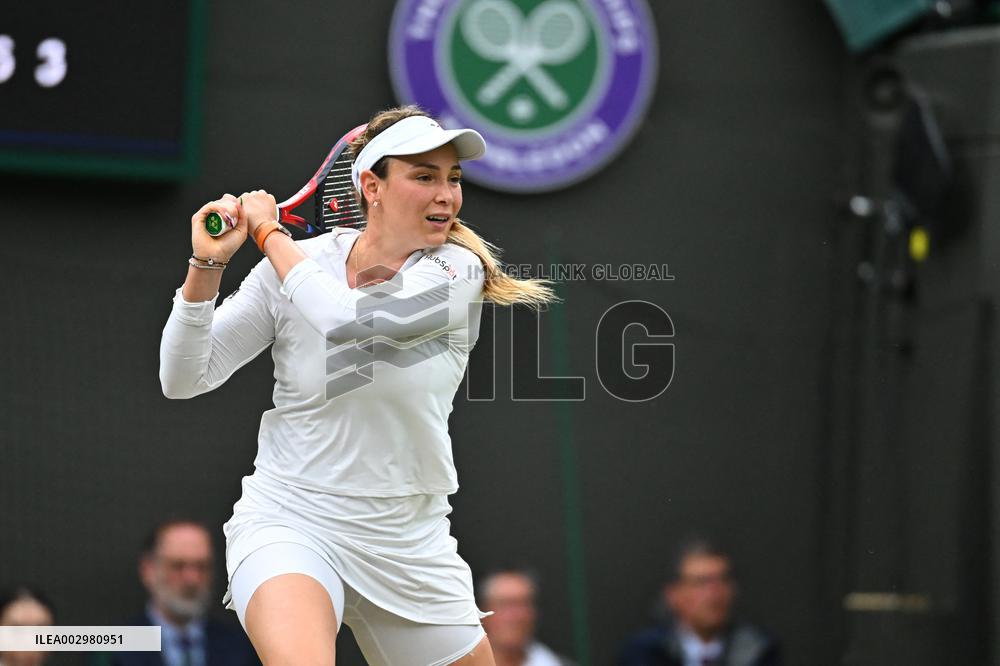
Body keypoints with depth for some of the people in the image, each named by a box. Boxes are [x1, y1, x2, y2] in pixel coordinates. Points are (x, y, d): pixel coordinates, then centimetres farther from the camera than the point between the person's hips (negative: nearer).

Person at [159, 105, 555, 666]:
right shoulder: (293, 266, -3)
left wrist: (269, 232, -11)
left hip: (411, 545, 3)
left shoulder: (459, 270, -7)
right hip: (290, 523, -2)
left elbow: (347, 318, -25)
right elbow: (185, 379, -2)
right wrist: (206, 266, -16)